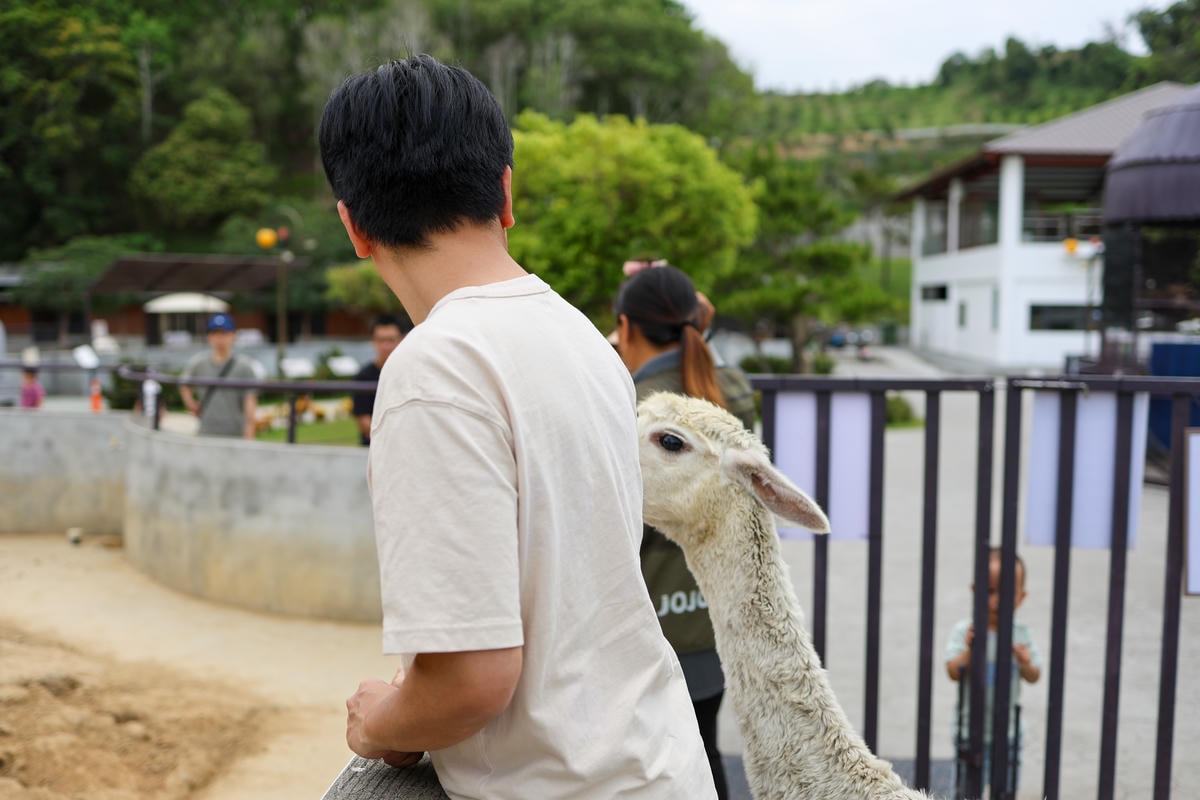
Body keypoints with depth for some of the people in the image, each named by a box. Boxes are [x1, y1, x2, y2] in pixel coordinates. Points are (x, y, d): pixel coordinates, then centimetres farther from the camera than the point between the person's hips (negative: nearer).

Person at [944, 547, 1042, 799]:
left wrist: (1025, 663, -23)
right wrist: (969, 650, -33)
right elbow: (954, 672, -17)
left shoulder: (1022, 633, -2)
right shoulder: (965, 630, -12)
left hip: (1007, 729, 3)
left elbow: (1034, 677, -2)